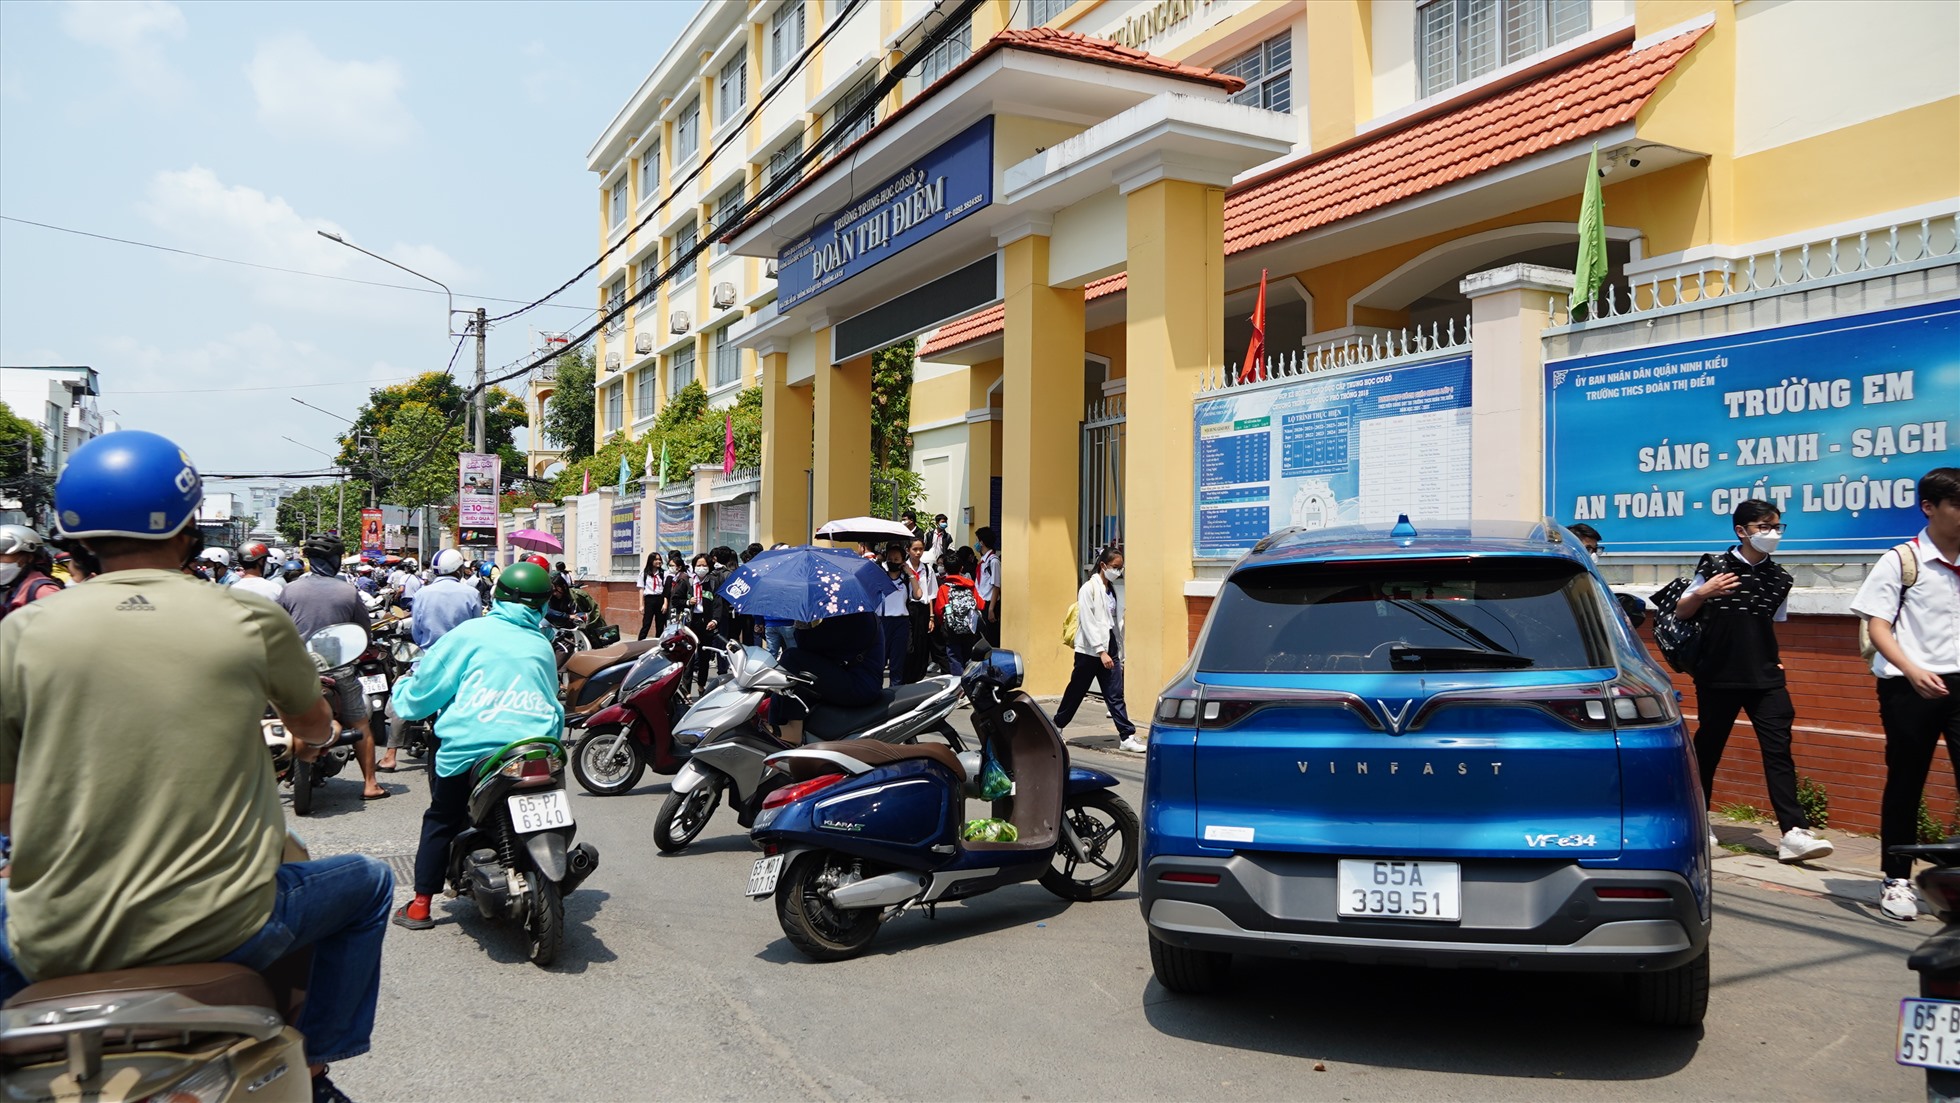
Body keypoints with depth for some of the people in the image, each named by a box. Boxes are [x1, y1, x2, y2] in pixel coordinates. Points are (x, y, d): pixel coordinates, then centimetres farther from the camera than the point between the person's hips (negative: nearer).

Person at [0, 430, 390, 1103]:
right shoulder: (253, 621, -6)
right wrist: (305, 741, 38)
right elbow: (316, 728, 14)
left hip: (58, 945, 3)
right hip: (220, 933, -2)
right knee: (368, 884, 24)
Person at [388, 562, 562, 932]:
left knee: (441, 819, 18)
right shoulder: (543, 647, 14)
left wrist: (404, 688, 28)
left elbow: (426, 685, 6)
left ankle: (421, 904, 17)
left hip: (469, 745, -2)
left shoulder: (471, 633, 2)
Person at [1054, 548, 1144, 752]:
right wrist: (1101, 651, -19)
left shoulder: (1113, 591, 11)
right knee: (1076, 692, 7)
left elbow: (1117, 623, 14)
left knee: (1115, 695, 0)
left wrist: (1119, 654, 12)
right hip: (1090, 649, -6)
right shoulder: (1089, 588, -10)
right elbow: (1088, 623, -15)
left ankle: (1127, 736, -3)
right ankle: (1056, 727, 24)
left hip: (1109, 648, 6)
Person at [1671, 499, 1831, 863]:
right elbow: (1681, 613, 2)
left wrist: (1773, 659, 10)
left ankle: (1794, 832, -9)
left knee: (1778, 749, -7)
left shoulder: (1780, 579, 7)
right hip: (1717, 678, -3)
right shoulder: (1714, 568, -4)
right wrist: (1701, 594, -17)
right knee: (1708, 747, 8)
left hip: (1765, 679, 3)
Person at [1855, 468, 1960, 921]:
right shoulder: (1901, 561, -3)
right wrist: (1913, 671, -22)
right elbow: (1877, 626, -8)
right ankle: (1897, 879, 16)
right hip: (1909, 687, -3)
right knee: (1905, 784, 6)